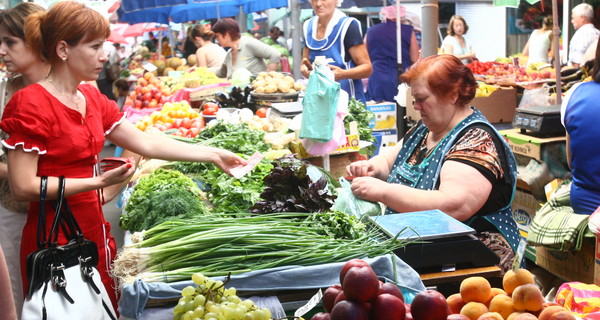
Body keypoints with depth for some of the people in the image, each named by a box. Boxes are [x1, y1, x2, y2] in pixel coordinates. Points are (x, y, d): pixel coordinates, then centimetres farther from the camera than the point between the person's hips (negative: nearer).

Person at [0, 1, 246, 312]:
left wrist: (214, 155, 6)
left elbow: (147, 144, 9)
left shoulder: (92, 99, 8)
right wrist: (99, 182, -20)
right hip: (54, 240, -7)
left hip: (94, 231, 7)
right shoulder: (31, 104, -15)